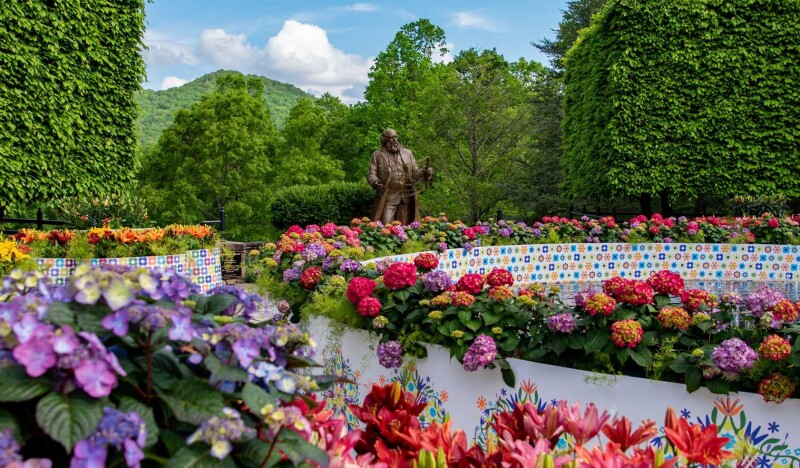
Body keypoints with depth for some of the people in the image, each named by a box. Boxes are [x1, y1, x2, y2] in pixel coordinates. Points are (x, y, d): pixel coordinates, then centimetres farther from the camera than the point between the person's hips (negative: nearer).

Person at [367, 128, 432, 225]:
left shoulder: (407, 153, 15)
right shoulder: (377, 155, 6)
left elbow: (415, 173, 15)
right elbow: (371, 174, 1)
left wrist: (424, 174, -6)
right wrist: (375, 182, -21)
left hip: (406, 198, 3)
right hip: (387, 198, -3)